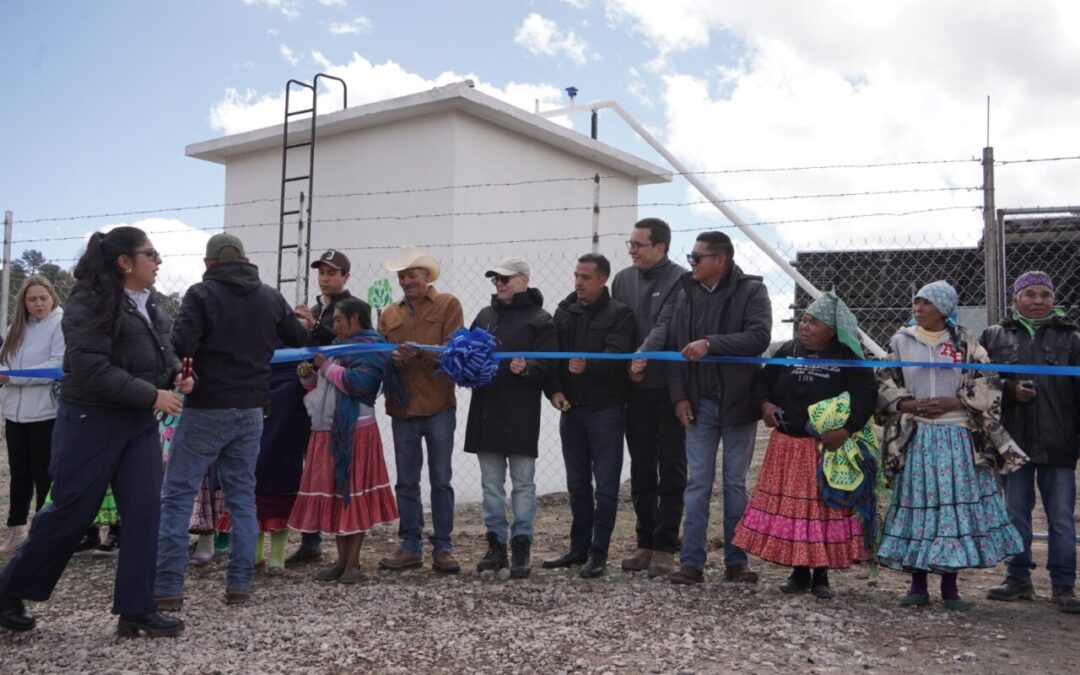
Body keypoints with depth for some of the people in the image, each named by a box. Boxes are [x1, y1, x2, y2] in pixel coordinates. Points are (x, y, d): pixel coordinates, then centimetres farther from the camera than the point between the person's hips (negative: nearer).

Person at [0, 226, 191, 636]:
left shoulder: (151, 302, 10)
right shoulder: (89, 304, -15)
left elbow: (162, 351, 22)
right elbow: (91, 370, -24)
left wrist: (176, 375, 1)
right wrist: (152, 395, -22)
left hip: (140, 422, 7)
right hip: (91, 421, -7)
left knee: (144, 512, 1)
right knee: (71, 514, 2)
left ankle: (136, 610, 9)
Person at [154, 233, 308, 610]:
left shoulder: (201, 294, -9)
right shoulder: (270, 298, 7)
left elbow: (182, 347, -20)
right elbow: (300, 340, 16)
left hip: (207, 409, -5)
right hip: (251, 410, 5)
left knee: (178, 495, 3)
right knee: (242, 496, 12)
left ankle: (167, 588, 3)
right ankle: (239, 585, 13)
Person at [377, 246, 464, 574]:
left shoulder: (448, 305, 2)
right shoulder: (389, 314, 14)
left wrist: (419, 353, -23)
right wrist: (392, 359, -17)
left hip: (438, 407, -4)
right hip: (402, 408, 4)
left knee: (441, 481, 4)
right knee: (406, 482, 10)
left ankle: (443, 548, 12)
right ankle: (410, 547, 19)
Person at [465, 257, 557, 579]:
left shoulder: (539, 319, -2)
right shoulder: (485, 315, 15)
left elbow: (547, 365, -9)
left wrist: (527, 367, -28)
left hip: (521, 414, -5)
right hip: (486, 410, 5)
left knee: (523, 482, 3)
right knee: (491, 483, 10)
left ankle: (521, 546, 9)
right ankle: (496, 545, 18)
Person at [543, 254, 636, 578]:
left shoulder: (619, 314, -5)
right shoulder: (564, 312, 11)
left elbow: (617, 354, -20)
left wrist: (589, 365, -37)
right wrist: (553, 390, -7)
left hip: (605, 409, -5)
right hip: (570, 408, 6)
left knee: (605, 485, 0)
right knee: (577, 484, 14)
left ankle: (598, 553, 8)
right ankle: (579, 548, 25)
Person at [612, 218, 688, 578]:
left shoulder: (680, 280, -8)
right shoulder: (623, 279, 10)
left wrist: (644, 356, -26)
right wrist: (626, 366, 1)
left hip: (670, 387, -5)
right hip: (636, 387, 6)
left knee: (671, 470, 2)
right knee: (641, 470, 11)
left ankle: (665, 547, 8)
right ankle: (646, 543, 21)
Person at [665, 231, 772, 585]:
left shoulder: (751, 290, -5)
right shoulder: (686, 293, 7)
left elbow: (759, 337, -19)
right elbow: (673, 346, 6)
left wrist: (711, 343, -27)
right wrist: (679, 395, -2)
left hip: (737, 403, -3)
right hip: (699, 405, 3)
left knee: (736, 483, 7)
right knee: (697, 482, 3)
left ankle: (736, 560, 18)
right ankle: (691, 561, 8)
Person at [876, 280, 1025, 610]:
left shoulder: (965, 342, 4)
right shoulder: (901, 341, 6)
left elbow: (987, 386, 1)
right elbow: (884, 386, 5)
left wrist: (950, 403, -12)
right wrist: (911, 405, -11)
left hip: (959, 437, 0)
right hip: (915, 438, 0)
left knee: (956, 504, 1)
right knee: (917, 505, 1)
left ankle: (950, 586, 14)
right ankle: (918, 584, 12)